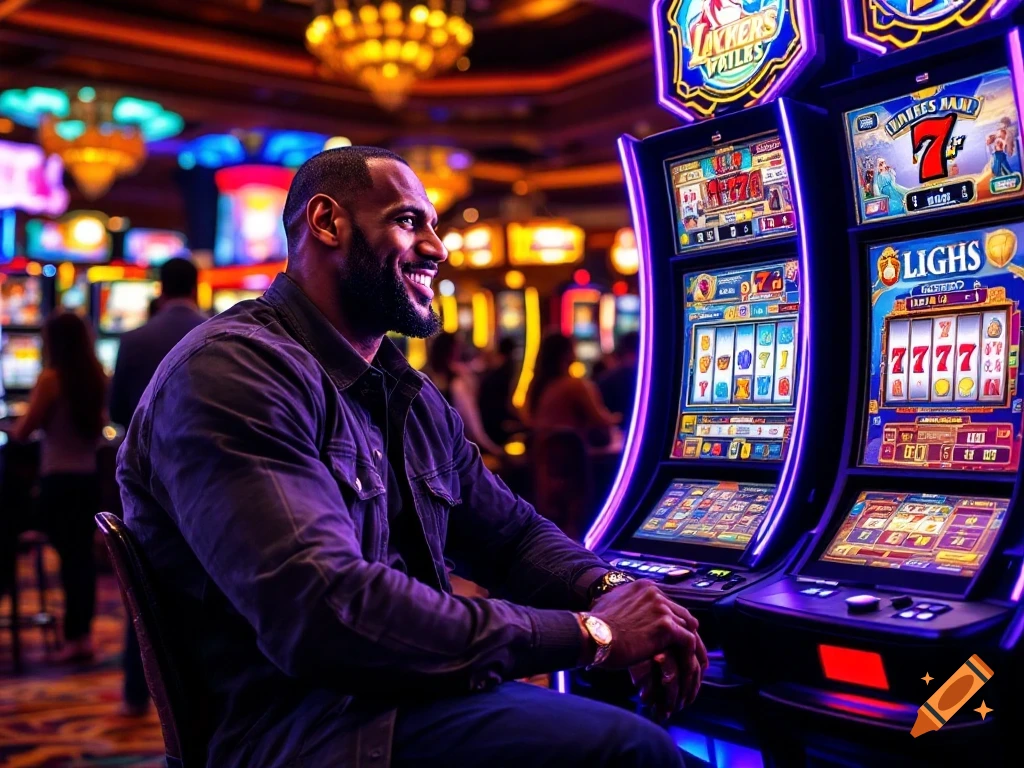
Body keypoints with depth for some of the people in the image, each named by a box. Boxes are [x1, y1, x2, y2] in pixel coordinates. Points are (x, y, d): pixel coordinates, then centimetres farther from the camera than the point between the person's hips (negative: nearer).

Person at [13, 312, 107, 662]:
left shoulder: (51, 378, -13)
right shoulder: (96, 377, 4)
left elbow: (23, 432, -8)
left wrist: (14, 427, 14)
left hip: (59, 479, -5)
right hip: (89, 477, 5)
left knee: (69, 555, -1)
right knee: (83, 553, 12)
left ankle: (76, 637, 1)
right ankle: (83, 631, 19)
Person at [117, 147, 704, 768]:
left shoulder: (413, 400, 14)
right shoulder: (233, 370, -16)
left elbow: (514, 535, 18)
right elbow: (326, 615, -27)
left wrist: (607, 591, -6)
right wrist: (586, 633, -22)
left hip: (411, 693, 9)